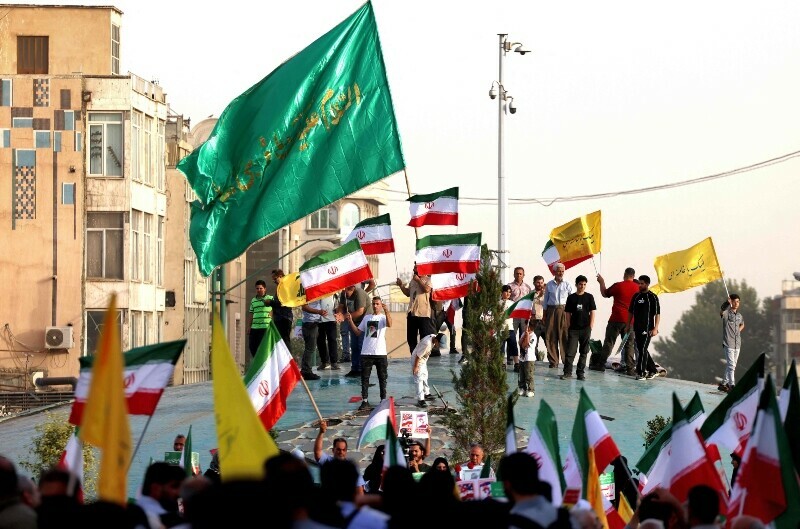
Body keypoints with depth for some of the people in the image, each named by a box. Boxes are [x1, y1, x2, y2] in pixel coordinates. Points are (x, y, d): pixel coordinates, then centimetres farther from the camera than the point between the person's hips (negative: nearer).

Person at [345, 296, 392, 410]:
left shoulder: (383, 317, 1)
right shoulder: (367, 318, 14)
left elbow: (389, 324, -23)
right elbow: (358, 332, 16)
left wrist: (386, 311, -35)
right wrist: (351, 321, 4)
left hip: (381, 353, -3)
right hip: (366, 353, 3)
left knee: (382, 377, 6)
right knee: (364, 378, 0)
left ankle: (383, 400, 15)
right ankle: (365, 401, 2)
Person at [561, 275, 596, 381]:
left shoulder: (589, 297, 4)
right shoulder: (571, 298, 4)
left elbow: (592, 312, 4)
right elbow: (568, 313, 7)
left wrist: (590, 327, -2)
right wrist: (568, 326, 0)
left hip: (585, 329, 0)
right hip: (573, 329, 0)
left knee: (584, 352, 5)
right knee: (570, 351, -5)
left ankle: (580, 373, 11)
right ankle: (567, 372, -1)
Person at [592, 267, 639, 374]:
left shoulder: (618, 286, -6)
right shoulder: (638, 288, -1)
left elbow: (605, 294, 8)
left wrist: (602, 283, 24)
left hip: (616, 319, -2)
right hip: (631, 321, 2)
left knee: (609, 342, 5)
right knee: (629, 344, 5)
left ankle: (601, 364, 6)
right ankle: (630, 368, 0)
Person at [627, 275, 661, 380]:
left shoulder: (653, 297, -4)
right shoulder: (636, 296, 11)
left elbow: (657, 314, -6)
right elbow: (630, 312, 17)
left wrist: (655, 328, -13)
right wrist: (628, 325, 13)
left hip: (647, 328, -6)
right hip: (637, 328, 6)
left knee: (643, 350, -11)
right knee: (640, 350, 10)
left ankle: (641, 373, -8)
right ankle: (653, 370, 22)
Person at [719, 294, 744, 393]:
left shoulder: (739, 315, 13)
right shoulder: (726, 313, -7)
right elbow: (721, 311, -32)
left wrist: (739, 330, 13)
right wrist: (727, 303, -51)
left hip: (737, 344, 7)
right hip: (728, 344, -7)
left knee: (732, 366, 12)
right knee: (731, 365, -14)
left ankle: (723, 384, 24)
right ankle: (732, 386, -19)